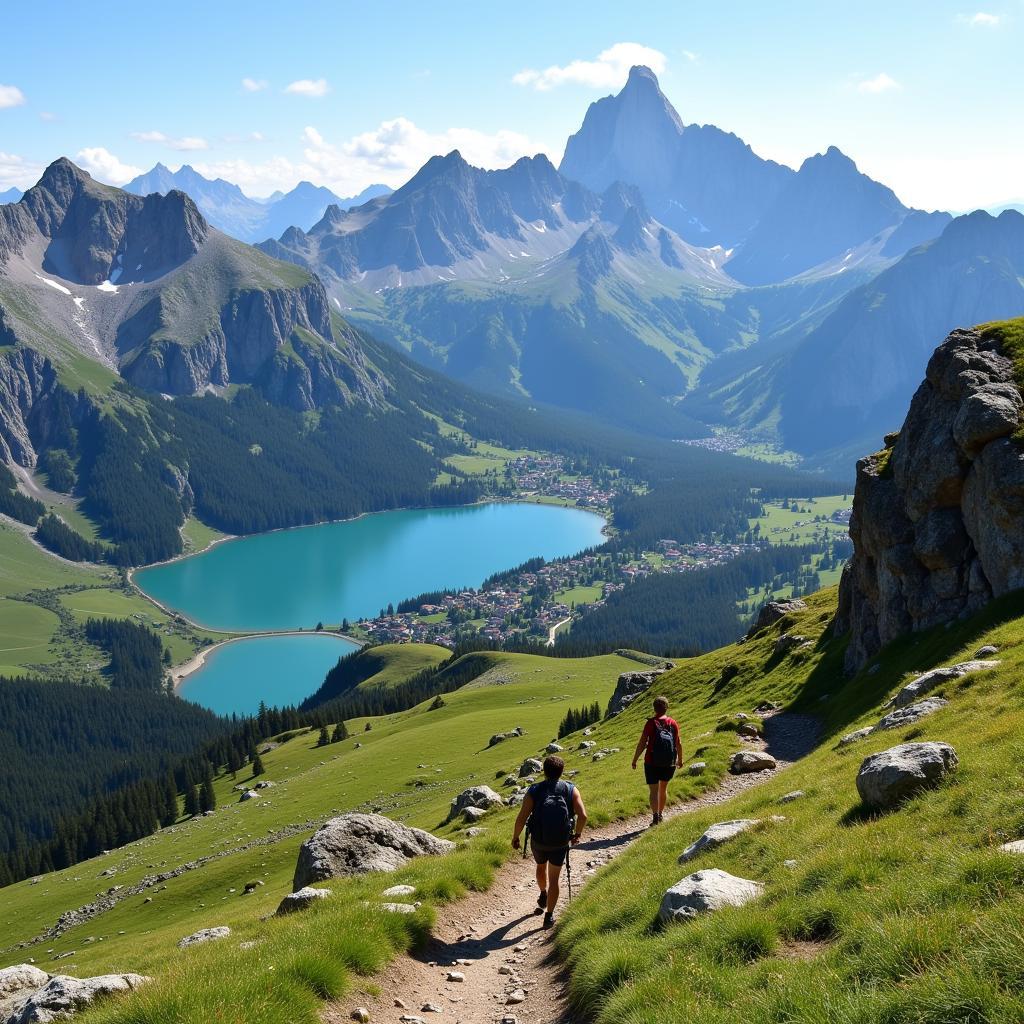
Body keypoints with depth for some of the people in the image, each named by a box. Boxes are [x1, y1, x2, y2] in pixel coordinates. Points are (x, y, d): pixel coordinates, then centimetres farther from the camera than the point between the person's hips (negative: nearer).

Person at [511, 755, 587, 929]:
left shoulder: (534, 791, -13)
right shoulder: (571, 790, -9)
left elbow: (521, 818, -18)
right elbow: (583, 816, -17)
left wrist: (515, 837, -2)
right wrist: (577, 834, 1)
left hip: (538, 841, 0)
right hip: (561, 842, 0)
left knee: (541, 866, 31)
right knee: (554, 878, 14)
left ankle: (543, 895, 52)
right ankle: (549, 916, 12)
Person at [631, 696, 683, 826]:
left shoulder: (651, 723, -11)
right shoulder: (673, 724, -2)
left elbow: (642, 743, -12)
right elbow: (678, 743, 4)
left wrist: (634, 760, -3)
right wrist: (680, 759, 19)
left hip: (652, 762, -3)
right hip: (669, 764, 3)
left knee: (654, 790, 2)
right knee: (663, 788, 22)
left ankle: (655, 817, -10)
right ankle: (661, 814, 33)